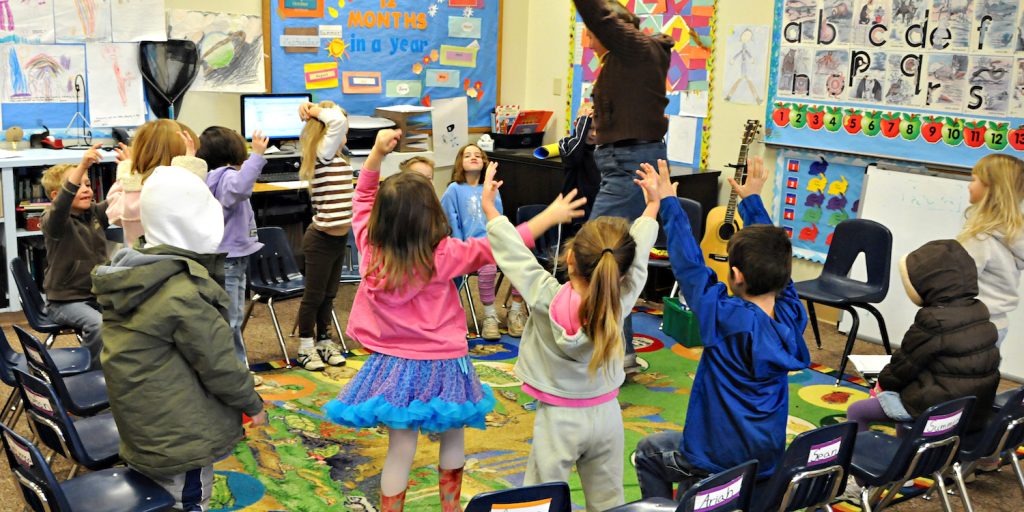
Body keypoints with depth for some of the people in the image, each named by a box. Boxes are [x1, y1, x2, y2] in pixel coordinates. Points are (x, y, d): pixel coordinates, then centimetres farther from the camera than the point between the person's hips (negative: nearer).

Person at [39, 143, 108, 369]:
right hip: (65, 301, -5)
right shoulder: (52, 221, -14)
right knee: (97, 323, -32)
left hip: (99, 293, 6)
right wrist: (82, 166, -50)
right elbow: (61, 205, -35)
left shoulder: (96, 213, 6)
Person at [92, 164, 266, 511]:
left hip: (143, 428, 8)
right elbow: (219, 364, -18)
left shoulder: (127, 275, 1)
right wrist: (253, 404, -4)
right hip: (183, 436, -8)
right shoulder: (184, 293, -26)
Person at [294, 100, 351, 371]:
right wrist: (316, 111, -13)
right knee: (314, 295, 5)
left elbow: (338, 123, 15)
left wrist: (314, 112, 3)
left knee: (328, 295, 17)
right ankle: (305, 347, 17)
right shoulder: (323, 155, -16)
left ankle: (324, 342, 28)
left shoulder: (337, 158, 9)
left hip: (339, 238, 8)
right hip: (321, 239, -8)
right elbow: (337, 121, -29)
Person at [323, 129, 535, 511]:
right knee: (453, 438, 21)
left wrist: (377, 154, 4)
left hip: (393, 363, 3)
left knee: (400, 450, 9)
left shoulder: (370, 247, -7)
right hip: (440, 364, -2)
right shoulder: (444, 254, -18)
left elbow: (363, 199, 9)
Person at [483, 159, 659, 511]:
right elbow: (639, 249, 1)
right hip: (606, 415, 3)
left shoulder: (547, 299, -22)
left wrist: (490, 208, 3)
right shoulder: (623, 299, -14)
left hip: (558, 418, -3)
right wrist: (653, 204, 16)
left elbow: (513, 253, -11)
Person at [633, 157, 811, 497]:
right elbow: (772, 257, 3)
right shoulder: (791, 316, -10)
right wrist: (751, 199, 13)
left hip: (719, 461, -6)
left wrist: (668, 202, -9)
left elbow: (688, 264, -18)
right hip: (769, 460, 6)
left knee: (648, 451, 23)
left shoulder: (726, 318, -26)